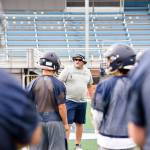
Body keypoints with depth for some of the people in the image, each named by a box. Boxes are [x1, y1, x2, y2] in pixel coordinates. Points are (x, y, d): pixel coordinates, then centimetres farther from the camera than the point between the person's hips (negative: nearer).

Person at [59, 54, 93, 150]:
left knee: (80, 124, 11)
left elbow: (89, 85, 22)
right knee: (67, 123, -8)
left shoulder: (87, 72, 9)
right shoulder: (68, 70, -6)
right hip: (69, 101, -5)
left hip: (82, 102, 5)